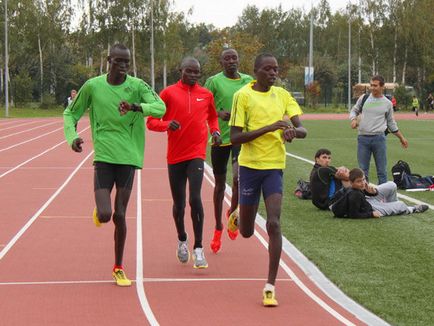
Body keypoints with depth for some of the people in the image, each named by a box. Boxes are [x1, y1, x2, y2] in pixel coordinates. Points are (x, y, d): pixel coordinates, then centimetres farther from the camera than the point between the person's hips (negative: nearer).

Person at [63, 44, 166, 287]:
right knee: (104, 215, -13)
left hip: (128, 158, 0)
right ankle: (98, 212, 27)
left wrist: (137, 107, -38)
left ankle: (119, 268, 19)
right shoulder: (93, 86, -1)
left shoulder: (137, 86, -4)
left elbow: (160, 108, -20)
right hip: (103, 157, 0)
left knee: (120, 216, 2)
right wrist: (72, 137, -7)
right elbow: (70, 114, 11)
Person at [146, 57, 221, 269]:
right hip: (175, 156, 0)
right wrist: (167, 124, -20)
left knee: (195, 199, -16)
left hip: (197, 153, 0)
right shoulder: (169, 93, -1)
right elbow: (151, 121, -1)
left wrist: (215, 131, 6)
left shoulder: (206, 95, 6)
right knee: (178, 203, 9)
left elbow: (212, 116, 25)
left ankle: (198, 248, -6)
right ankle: (182, 240, 36)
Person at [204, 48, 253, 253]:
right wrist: (219, 114, -18)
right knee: (220, 184, 8)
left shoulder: (248, 81, 7)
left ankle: (233, 213, 12)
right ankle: (218, 228, 24)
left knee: (239, 177, -18)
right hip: (220, 138, -1)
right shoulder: (214, 81, -2)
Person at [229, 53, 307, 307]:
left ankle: (270, 287, -8)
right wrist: (268, 128, -21)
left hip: (275, 166, 2)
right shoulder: (243, 96, -6)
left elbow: (302, 129, 0)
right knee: (246, 232, 8)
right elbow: (235, 137, -11)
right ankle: (236, 217, 47)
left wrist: (293, 130, -25)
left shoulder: (283, 95, 5)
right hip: (250, 165, -2)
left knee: (274, 224, -12)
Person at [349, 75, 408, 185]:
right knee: (363, 170, 5)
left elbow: (391, 123, 15)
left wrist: (401, 138, 16)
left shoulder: (387, 103, 5)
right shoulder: (363, 98, 5)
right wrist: (353, 119, -5)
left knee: (382, 171, 1)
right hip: (363, 138, 1)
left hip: (379, 138, -1)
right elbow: (354, 110, 17)